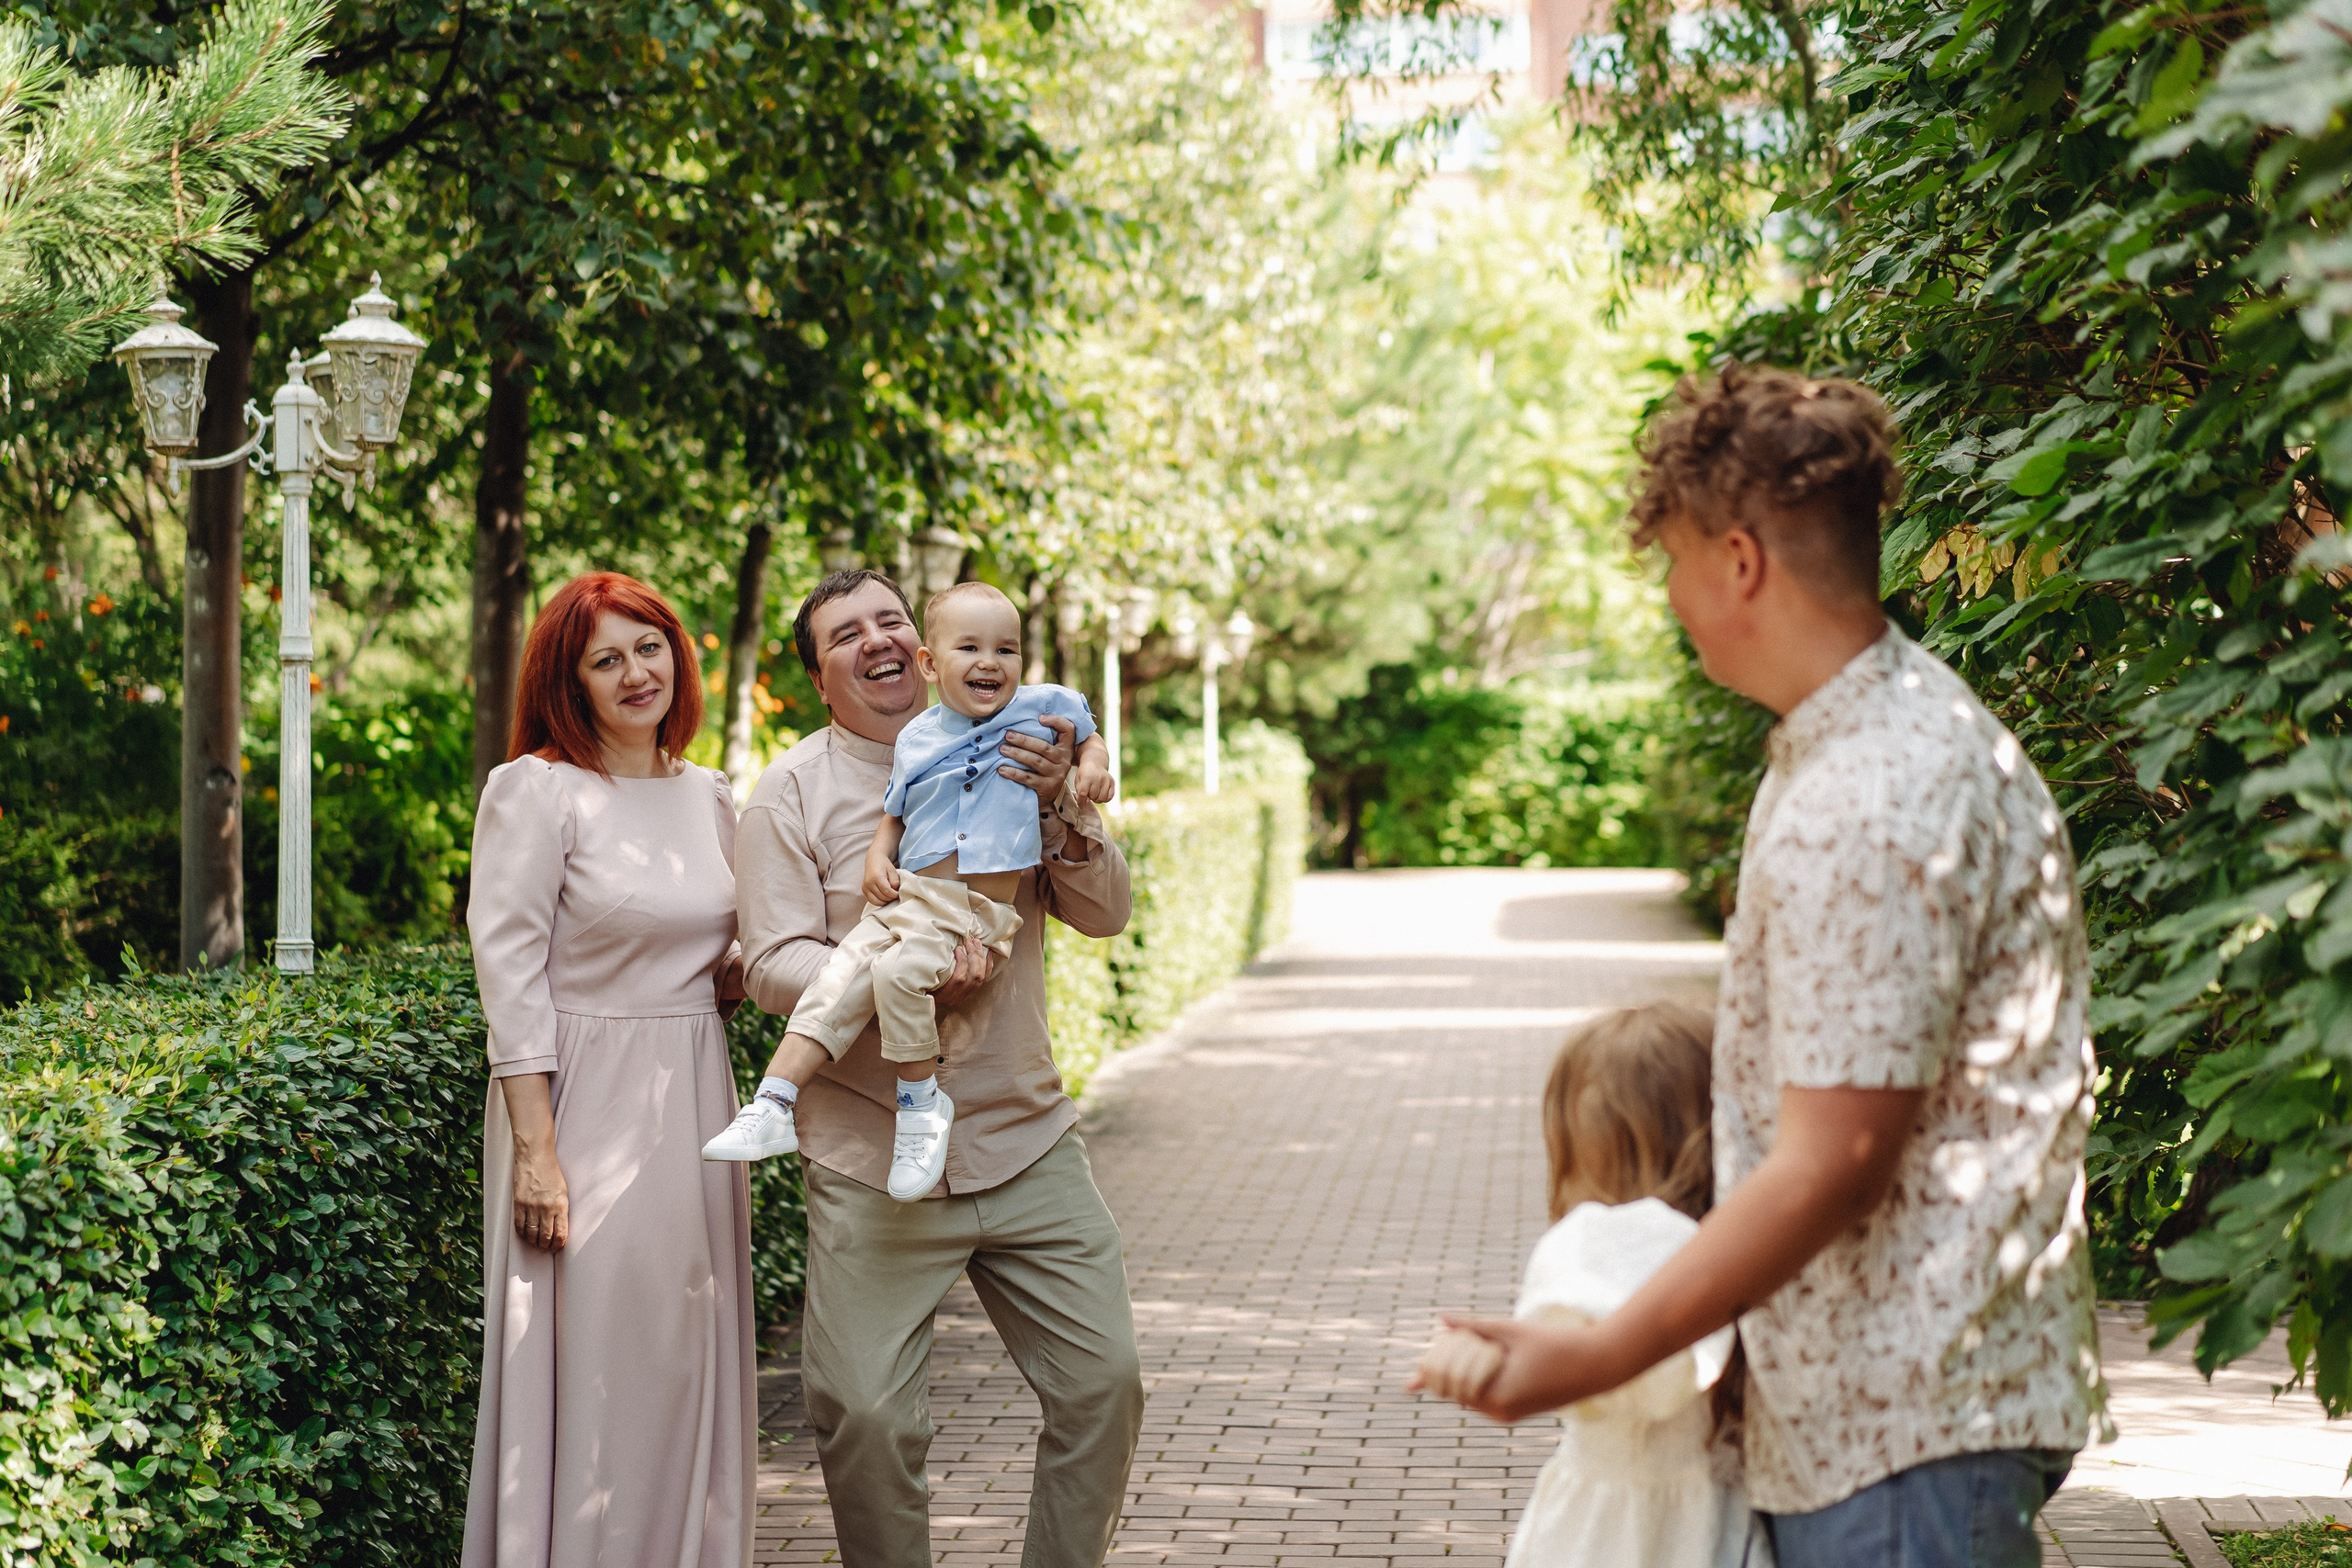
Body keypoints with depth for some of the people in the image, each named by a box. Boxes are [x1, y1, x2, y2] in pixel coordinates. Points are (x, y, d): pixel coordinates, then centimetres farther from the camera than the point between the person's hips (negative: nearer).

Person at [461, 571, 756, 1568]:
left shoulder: (708, 796, 11)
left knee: (691, 1369, 10)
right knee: (592, 1372, -4)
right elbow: (510, 971, -11)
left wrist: (739, 973, 0)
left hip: (694, 1106, 6)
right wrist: (535, 1150, -17)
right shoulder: (537, 791, -7)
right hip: (587, 1108, -6)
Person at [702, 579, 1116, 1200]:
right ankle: (775, 1106, -9)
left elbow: (1089, 734, 22)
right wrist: (878, 857, 3)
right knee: (841, 976, -13)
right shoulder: (916, 737, 12)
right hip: (909, 895, 4)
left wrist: (1092, 764, 0)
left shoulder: (1043, 708, 5)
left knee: (900, 970, -28)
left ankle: (921, 1103, -12)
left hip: (981, 913, -4)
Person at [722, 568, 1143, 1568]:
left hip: (1027, 1143, 3)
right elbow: (773, 963, -7)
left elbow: (1105, 914, 6)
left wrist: (1059, 808, -12)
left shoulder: (1003, 761, 9)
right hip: (874, 1161, -3)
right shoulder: (793, 791, 1)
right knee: (864, 1412, -8)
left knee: (1103, 1381, 2)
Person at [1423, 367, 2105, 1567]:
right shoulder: (1901, 727, 12)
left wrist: (1598, 1357, -19)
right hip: (1850, 1402, 10)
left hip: (1907, 1421, -10)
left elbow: (1829, 1166, -23)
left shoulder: (1869, 805, -22)